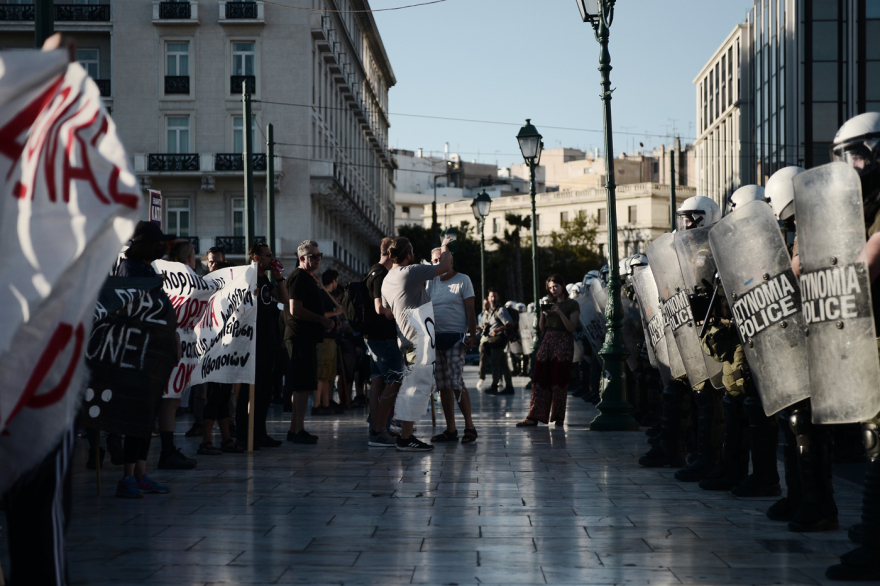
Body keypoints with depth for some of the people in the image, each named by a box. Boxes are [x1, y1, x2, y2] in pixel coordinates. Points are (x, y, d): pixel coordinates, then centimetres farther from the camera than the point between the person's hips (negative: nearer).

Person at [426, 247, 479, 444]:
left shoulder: (463, 280, 1)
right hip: (436, 337, 6)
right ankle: (450, 429, 9)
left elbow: (470, 310, -3)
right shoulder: (431, 281, 14)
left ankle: (469, 426, -5)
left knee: (457, 383, -12)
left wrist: (472, 335, -11)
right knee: (443, 385, 5)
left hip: (455, 337, -5)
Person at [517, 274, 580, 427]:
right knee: (540, 379, -3)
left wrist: (560, 313, -18)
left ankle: (558, 417, 4)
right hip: (547, 341, 5)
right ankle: (534, 417, -6)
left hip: (563, 342, -5)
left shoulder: (572, 304, 2)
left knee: (559, 380, -5)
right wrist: (542, 314, -2)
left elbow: (571, 328, -7)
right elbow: (541, 327, 17)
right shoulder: (549, 304, 19)